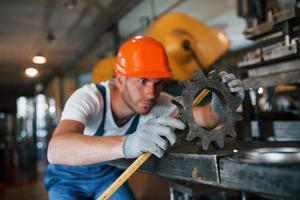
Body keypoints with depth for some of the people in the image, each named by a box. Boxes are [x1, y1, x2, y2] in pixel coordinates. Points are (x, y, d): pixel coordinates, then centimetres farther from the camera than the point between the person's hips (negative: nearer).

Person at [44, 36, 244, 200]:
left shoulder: (156, 101, -22)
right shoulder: (89, 97, -36)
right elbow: (56, 149, -52)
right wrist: (126, 144, -67)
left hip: (107, 174, 4)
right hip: (68, 178, -3)